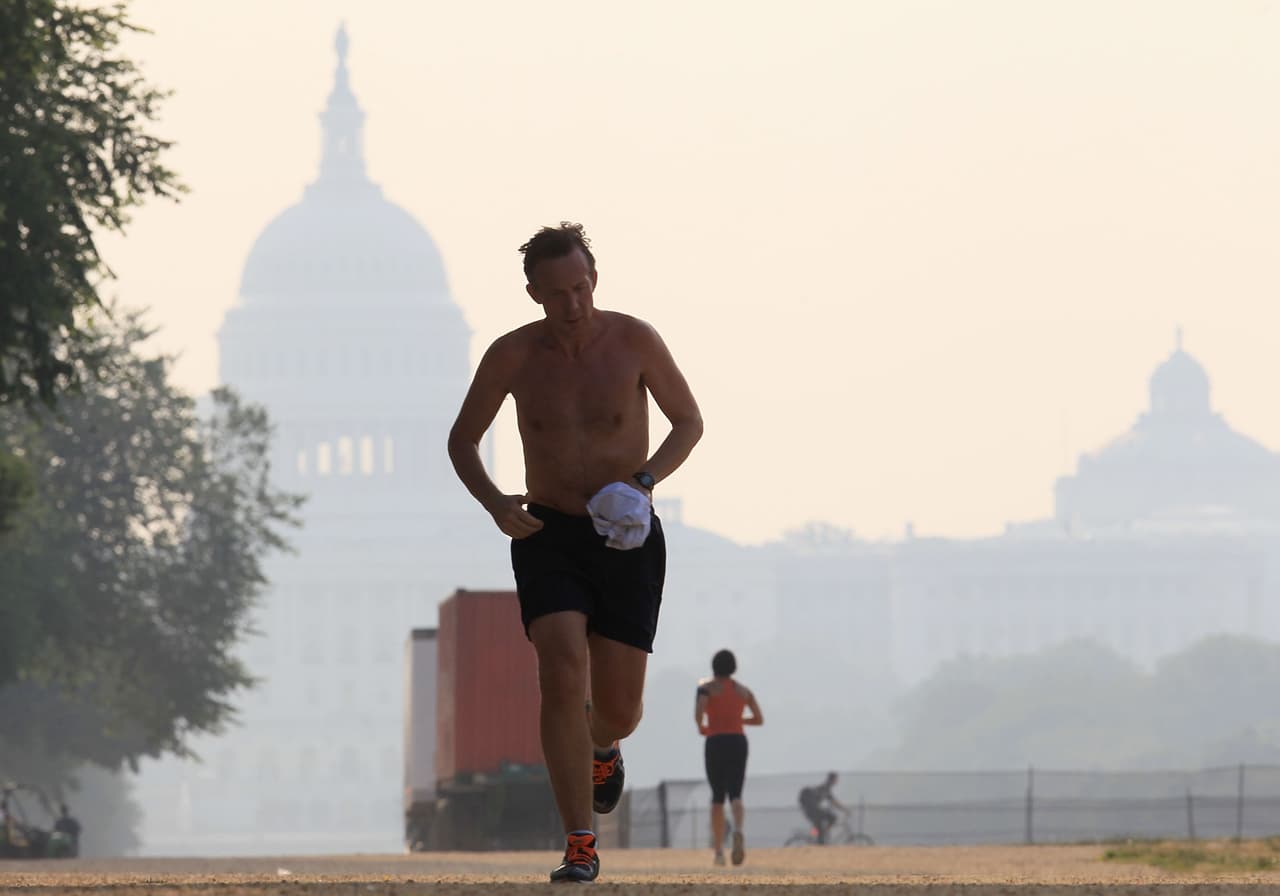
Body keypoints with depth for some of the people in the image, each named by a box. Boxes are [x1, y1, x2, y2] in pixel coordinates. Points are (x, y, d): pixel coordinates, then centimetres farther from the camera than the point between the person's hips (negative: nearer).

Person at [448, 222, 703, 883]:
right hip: (548, 537, 0)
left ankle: (602, 748, 41)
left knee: (617, 709, 1)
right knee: (563, 678, -21)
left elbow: (689, 421, 3)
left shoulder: (634, 340, -9)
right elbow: (461, 439, 7)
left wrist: (646, 479, -15)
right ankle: (580, 846, -16)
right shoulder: (512, 355, -7)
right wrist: (493, 503, -13)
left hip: (626, 539, 0)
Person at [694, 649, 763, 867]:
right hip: (738, 742, 2)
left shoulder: (706, 687, 1)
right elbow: (759, 719, 18)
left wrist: (701, 727, 6)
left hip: (715, 743, -2)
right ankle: (738, 831, -41)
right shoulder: (744, 690, 14)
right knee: (735, 796, -7)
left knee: (717, 797, 11)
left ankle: (719, 852, 8)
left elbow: (698, 712, -16)